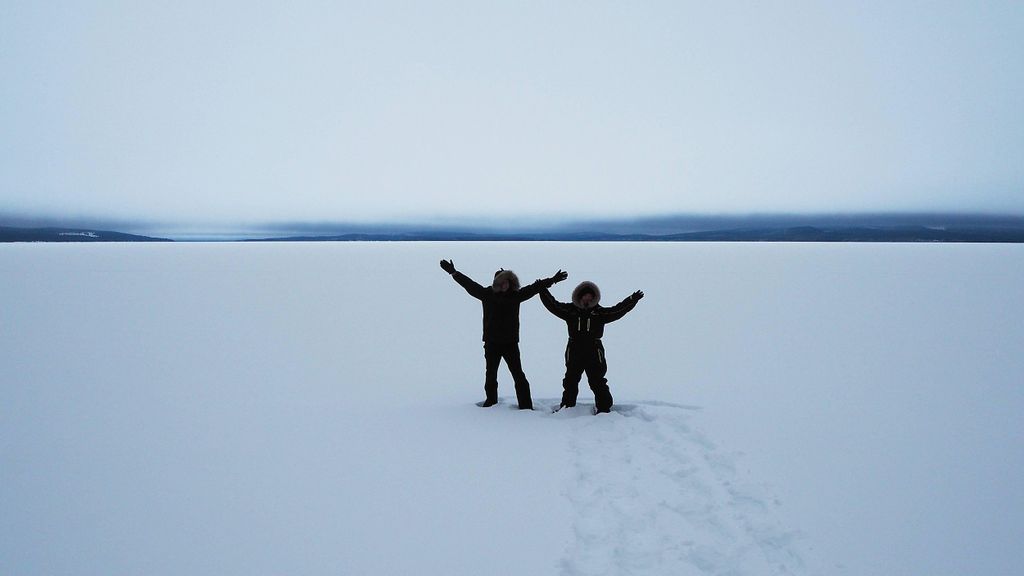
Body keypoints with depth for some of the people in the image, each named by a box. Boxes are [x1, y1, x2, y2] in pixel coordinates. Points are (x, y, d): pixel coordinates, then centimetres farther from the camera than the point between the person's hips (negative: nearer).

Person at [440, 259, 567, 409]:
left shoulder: (516, 295, -1)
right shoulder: (487, 294, -3)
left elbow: (534, 287, 5)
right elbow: (469, 284, 1)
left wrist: (551, 280, 5)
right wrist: (454, 273, -1)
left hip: (511, 342, 0)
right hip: (491, 343, 0)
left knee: (519, 376, -2)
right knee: (490, 376, 13)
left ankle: (526, 406, 1)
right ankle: (491, 402, 28)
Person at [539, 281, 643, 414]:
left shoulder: (600, 312, -2)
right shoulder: (570, 310, 0)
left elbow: (618, 310, -7)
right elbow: (553, 305, -2)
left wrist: (632, 300, -17)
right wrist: (543, 291, -10)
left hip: (594, 353, -2)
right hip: (574, 352, 2)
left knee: (597, 382, 1)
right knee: (570, 380, 14)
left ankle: (604, 407, 9)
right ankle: (567, 405, 29)